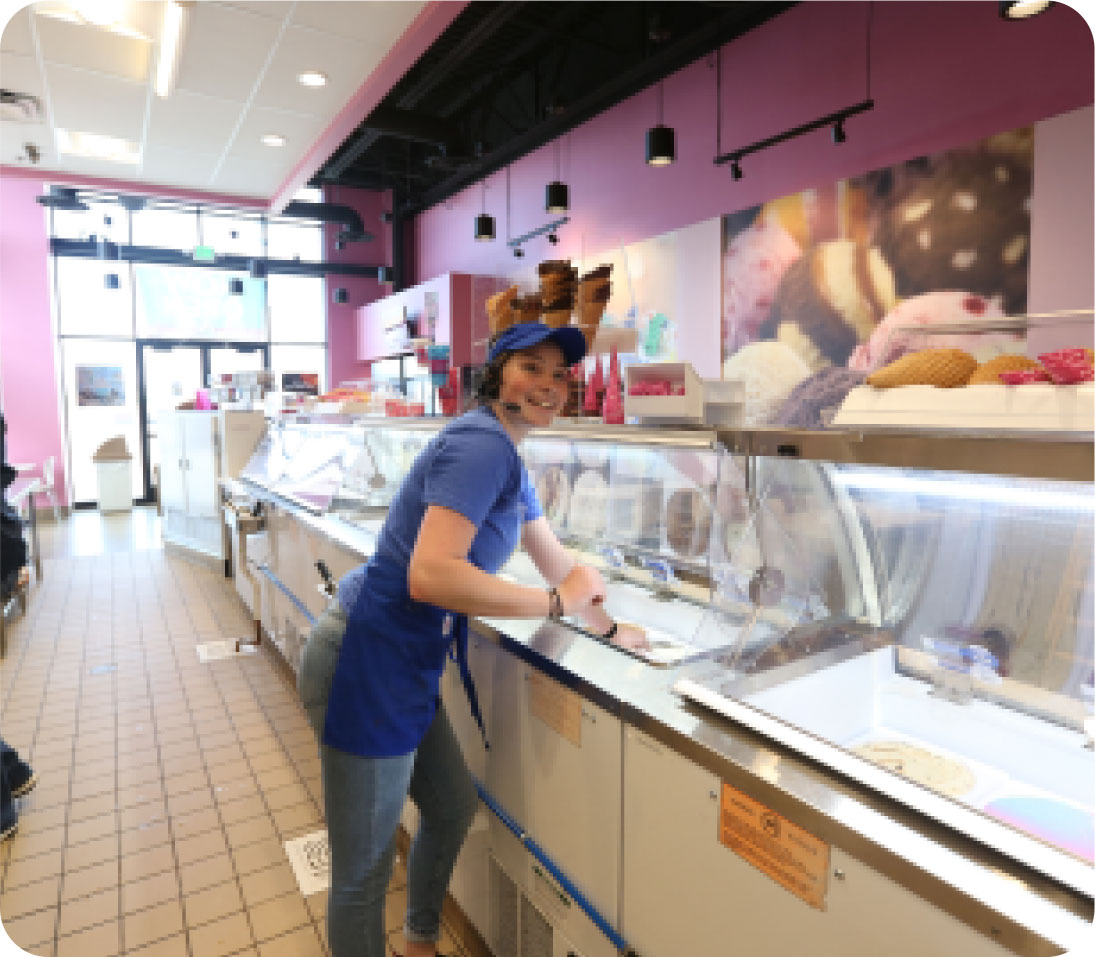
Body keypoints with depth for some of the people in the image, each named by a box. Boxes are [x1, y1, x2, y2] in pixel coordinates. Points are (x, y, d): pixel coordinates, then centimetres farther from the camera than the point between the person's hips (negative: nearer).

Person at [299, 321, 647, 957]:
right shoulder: (480, 445, -20)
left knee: (455, 808, 26)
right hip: (367, 667, -10)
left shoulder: (508, 460, 11)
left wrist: (611, 629, 30)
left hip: (406, 670, 10)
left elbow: (557, 562, 22)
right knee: (364, 871, 10)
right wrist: (560, 602, -21)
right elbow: (430, 575, -32)